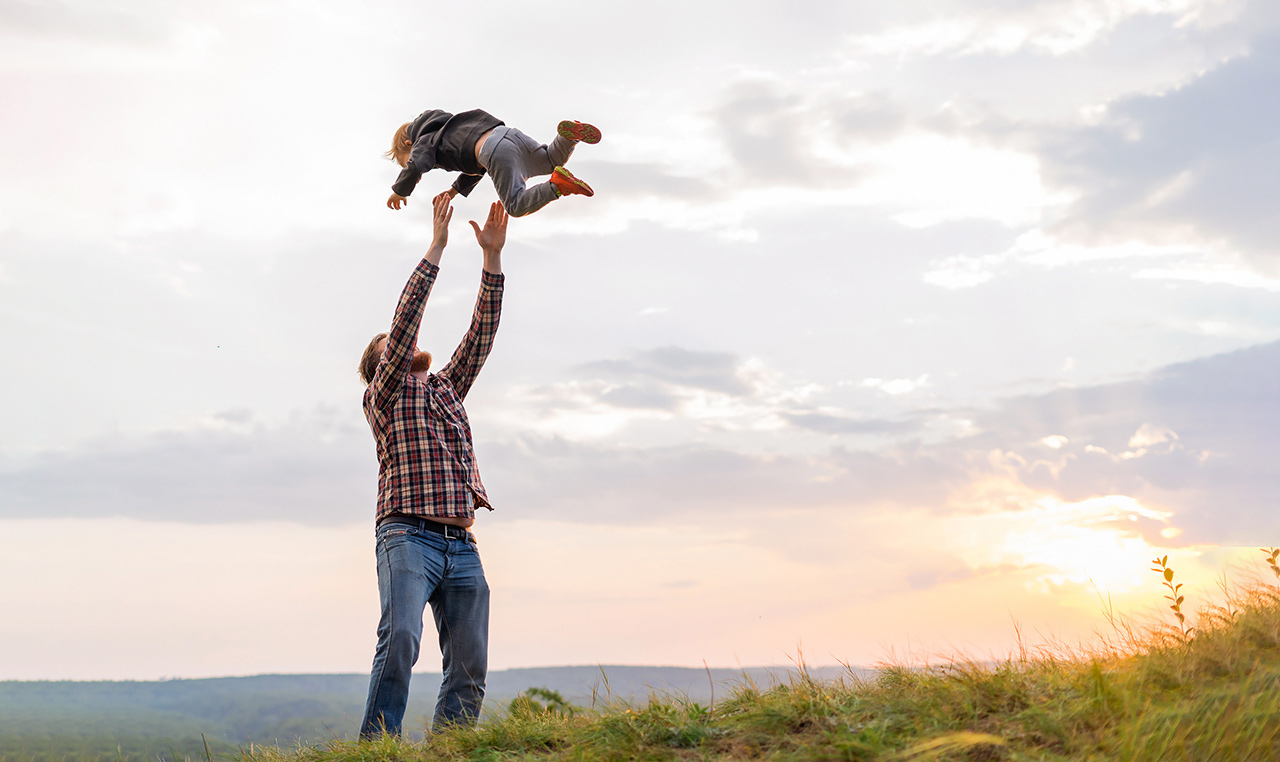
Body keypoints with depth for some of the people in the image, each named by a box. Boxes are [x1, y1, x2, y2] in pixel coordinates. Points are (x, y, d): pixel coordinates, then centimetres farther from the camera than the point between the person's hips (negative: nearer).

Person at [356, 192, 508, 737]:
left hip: (462, 546, 6)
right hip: (409, 535, -6)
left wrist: (492, 256, 14)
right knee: (400, 637, -27)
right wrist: (436, 248, -2)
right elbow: (405, 320, -1)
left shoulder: (445, 390, 27)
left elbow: (480, 335, 20)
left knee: (470, 670, -3)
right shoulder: (383, 395, 11)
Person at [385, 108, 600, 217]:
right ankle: (568, 134, -8)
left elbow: (414, 169, -5)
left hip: (495, 152, -8)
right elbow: (477, 168, 42)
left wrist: (400, 191, 12)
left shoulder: (425, 143, 14)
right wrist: (456, 190, 41)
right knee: (552, 161, 21)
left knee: (516, 206, -4)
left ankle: (558, 185, -25)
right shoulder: (449, 134, 39)